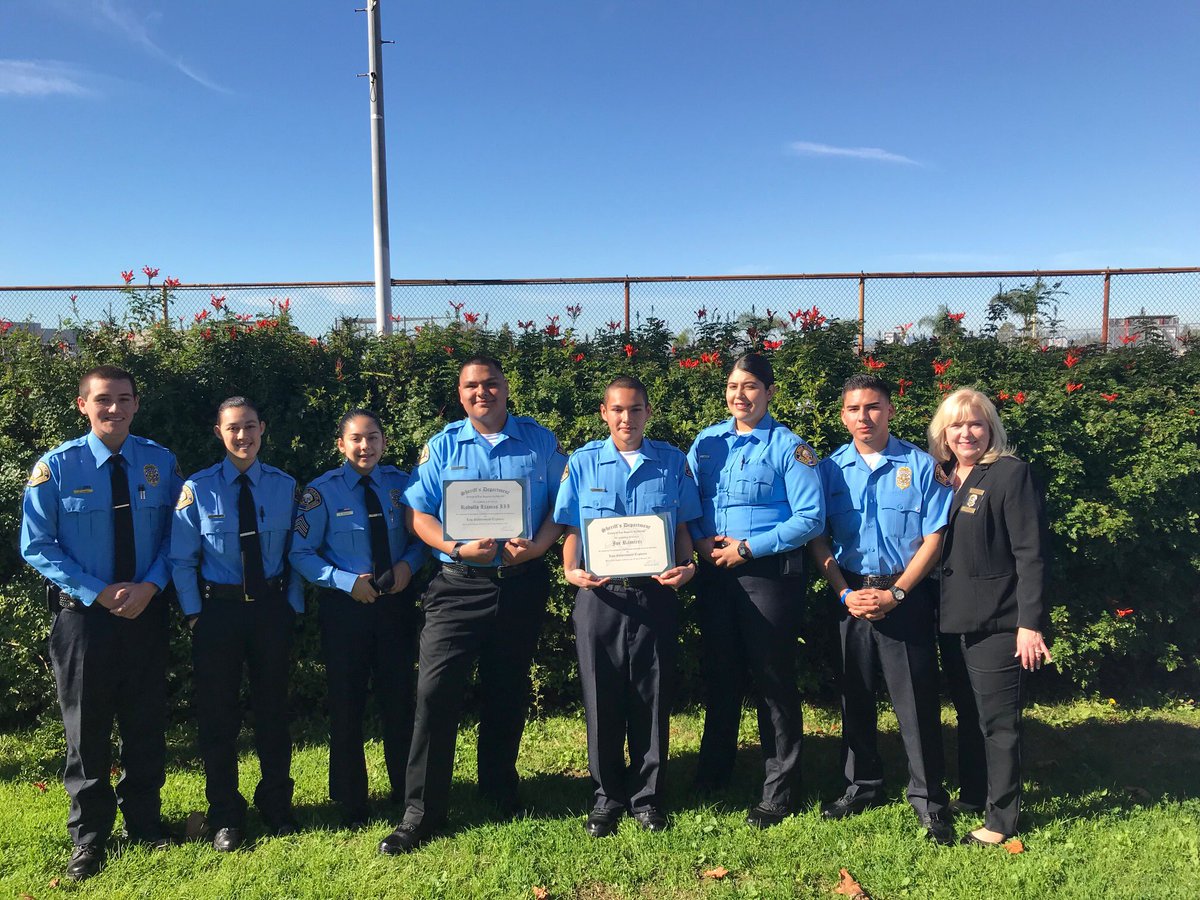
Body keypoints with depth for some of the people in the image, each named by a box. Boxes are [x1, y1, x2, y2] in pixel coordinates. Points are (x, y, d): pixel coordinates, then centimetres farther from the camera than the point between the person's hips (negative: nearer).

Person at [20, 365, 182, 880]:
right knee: (87, 728, 11)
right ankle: (89, 836, 28)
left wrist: (149, 586, -14)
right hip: (82, 614, -2)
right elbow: (36, 547, -6)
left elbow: (173, 534, 3)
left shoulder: (160, 463, -3)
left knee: (147, 722, 12)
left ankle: (143, 820, 32)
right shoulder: (56, 467, -9)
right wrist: (100, 593, -15)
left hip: (147, 611, 2)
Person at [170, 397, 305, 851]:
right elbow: (182, 560, -2)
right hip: (217, 609, -1)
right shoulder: (197, 489, -4)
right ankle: (226, 816, 26)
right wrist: (194, 614, -7)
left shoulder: (284, 486, 1)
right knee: (217, 714, 8)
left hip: (272, 607, 1)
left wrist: (292, 605, -2)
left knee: (273, 708, 13)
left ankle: (276, 804, 33)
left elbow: (296, 551, 4)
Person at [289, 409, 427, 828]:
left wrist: (408, 564, -13)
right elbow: (301, 554, -8)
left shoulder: (400, 483, 0)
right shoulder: (322, 492, -7)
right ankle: (351, 802, 28)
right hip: (344, 606, -2)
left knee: (399, 699, 12)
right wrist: (348, 581, -19)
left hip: (395, 603, 2)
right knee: (346, 704, 9)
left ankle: (406, 789, 33)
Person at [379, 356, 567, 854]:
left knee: (508, 691, 14)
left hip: (522, 583, 1)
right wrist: (458, 548, -16)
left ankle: (501, 792, 34)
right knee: (436, 691, -6)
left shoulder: (540, 442, 4)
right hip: (458, 584, -1)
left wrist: (536, 545, -12)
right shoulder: (442, 445, 3)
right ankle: (420, 812, 7)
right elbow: (418, 513, -1)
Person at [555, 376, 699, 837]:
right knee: (602, 698, 8)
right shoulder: (583, 463, 4)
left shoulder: (673, 462, 5)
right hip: (599, 595, 0)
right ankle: (608, 795, 25)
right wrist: (571, 571, -12)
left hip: (655, 595, 0)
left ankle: (648, 796, 24)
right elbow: (571, 528, 5)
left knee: (652, 698, 7)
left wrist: (685, 567, -9)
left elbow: (682, 527, 8)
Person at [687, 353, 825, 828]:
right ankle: (713, 772, 35)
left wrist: (748, 547, -16)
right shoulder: (706, 442, 7)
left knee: (773, 679, 4)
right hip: (714, 571, 5)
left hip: (769, 572, -5)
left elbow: (811, 518, -13)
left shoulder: (789, 447, -7)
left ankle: (779, 792, 19)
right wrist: (701, 541, -8)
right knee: (718, 672, 16)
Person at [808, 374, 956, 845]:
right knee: (855, 695, 12)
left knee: (916, 699, 0)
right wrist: (846, 594, -8)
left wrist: (895, 593, -12)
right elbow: (818, 539, 3)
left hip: (906, 595, -2)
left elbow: (933, 538, -4)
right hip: (850, 596, 3)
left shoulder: (921, 466, -3)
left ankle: (928, 797, 16)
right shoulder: (829, 469, 3)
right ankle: (862, 784, 29)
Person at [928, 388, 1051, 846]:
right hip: (955, 619, 6)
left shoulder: (1011, 473, -9)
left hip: (998, 620, -6)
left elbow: (1030, 554, -14)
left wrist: (1030, 623, -18)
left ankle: (1001, 818, 15)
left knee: (998, 721, 2)